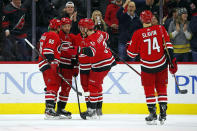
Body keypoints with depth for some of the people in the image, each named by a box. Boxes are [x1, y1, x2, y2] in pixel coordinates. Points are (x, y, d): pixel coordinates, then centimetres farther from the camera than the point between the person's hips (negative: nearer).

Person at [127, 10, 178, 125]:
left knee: (149, 89, 9)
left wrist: (129, 45, 20)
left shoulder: (138, 34, -9)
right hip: (162, 64, 2)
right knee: (162, 88, 14)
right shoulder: (160, 29, -5)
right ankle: (163, 114, 9)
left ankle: (153, 114, 2)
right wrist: (172, 60, 1)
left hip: (147, 66, -2)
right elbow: (168, 45, -5)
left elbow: (132, 53, -1)